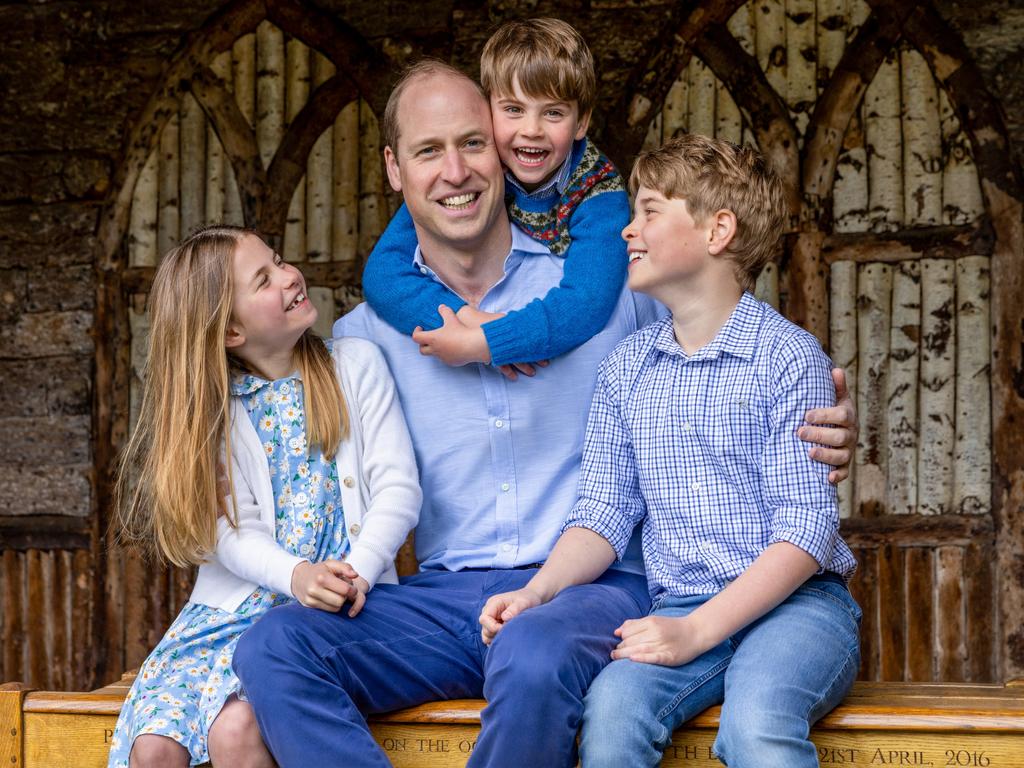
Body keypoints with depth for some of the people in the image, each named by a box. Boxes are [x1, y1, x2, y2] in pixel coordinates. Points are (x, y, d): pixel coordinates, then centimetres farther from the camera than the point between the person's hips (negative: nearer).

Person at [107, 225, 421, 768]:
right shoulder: (212, 408, 7)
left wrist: (356, 574, -20)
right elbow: (233, 530, -4)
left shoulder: (356, 365, 6)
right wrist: (297, 576, -26)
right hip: (235, 607, 2)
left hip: (336, 606, -2)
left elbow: (398, 489, -2)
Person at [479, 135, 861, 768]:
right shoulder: (626, 369, 13)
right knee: (612, 709, -29)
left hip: (798, 602, -3)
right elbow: (606, 513, 13)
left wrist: (696, 631, -19)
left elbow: (806, 530, -9)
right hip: (680, 609, 4)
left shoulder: (788, 355, -4)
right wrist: (537, 592, -7)